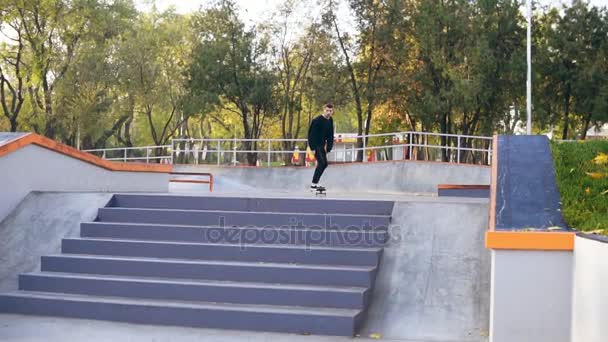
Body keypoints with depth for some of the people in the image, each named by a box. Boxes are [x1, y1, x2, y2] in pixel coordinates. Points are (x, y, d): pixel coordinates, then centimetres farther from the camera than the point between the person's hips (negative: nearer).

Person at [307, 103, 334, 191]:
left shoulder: (330, 121, 6)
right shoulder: (317, 120, -17)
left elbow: (330, 135, 12)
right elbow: (312, 134, -19)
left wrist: (328, 147, 6)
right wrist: (313, 148, -22)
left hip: (322, 145, 9)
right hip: (315, 145, -8)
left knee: (324, 164, 10)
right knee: (321, 163, -17)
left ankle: (315, 183, 20)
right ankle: (313, 185, -15)